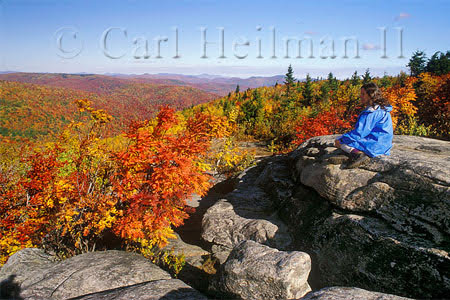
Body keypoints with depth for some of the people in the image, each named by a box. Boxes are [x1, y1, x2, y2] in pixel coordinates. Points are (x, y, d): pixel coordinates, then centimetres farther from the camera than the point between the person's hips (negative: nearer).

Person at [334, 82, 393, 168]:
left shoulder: (370, 112, -19)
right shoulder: (383, 109, 12)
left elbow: (359, 133, -20)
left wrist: (340, 140, -9)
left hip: (374, 145, -10)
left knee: (340, 142, -3)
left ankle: (357, 153, -25)